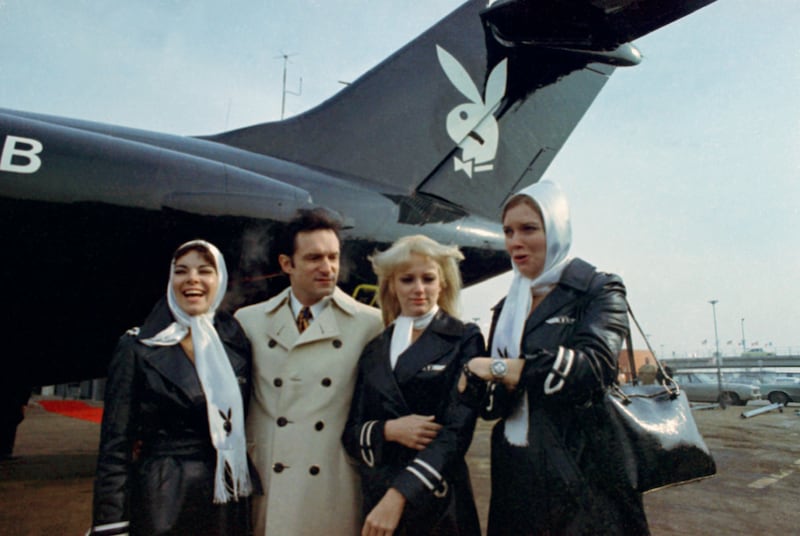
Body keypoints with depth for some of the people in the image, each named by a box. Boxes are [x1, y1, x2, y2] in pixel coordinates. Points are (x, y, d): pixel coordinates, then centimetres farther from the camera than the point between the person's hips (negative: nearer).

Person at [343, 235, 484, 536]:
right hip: (377, 496, 4)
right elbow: (350, 433, 7)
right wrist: (388, 429, -13)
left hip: (438, 502, -3)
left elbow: (457, 430, -13)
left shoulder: (464, 340, -5)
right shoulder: (374, 351, 7)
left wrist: (399, 496, -21)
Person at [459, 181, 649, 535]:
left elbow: (594, 366, -22)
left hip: (581, 473, -5)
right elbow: (492, 403, 6)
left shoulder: (599, 291, -4)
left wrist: (501, 368, -16)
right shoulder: (507, 309, 11)